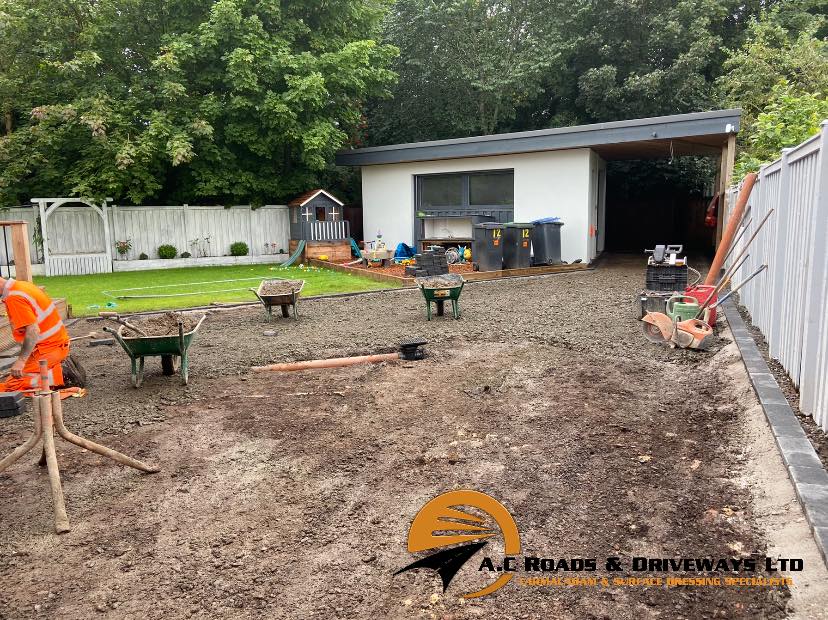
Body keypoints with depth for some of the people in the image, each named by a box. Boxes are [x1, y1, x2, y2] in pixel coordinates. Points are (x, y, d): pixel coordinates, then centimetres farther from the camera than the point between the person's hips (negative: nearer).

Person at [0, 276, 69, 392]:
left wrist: (21, 360, -23)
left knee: (13, 385, -10)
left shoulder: (14, 298, -18)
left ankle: (61, 374, -13)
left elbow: (33, 331, -25)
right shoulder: (21, 286, 12)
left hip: (49, 348, -10)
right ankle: (61, 371, 6)